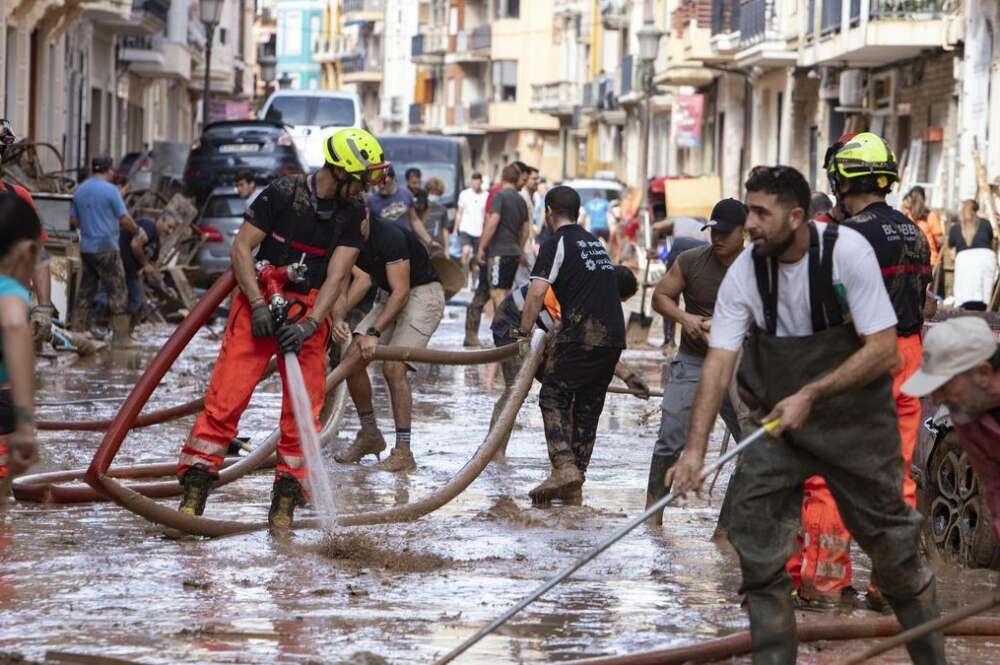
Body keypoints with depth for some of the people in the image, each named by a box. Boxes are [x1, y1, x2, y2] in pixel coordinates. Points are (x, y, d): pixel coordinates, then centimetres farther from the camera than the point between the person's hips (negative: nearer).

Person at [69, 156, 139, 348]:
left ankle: (77, 332, 14)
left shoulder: (80, 191, 7)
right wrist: (136, 229, 7)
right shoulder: (110, 190, -12)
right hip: (106, 248, -6)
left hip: (86, 248, 6)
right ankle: (120, 337, -2)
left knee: (85, 291, 13)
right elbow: (125, 220, -12)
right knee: (117, 292, -1)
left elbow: (74, 221, 13)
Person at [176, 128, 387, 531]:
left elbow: (336, 276, -6)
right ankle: (195, 490, -7)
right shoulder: (283, 193, -11)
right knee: (227, 395, -10)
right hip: (261, 302, -3)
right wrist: (258, 305, -16)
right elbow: (241, 247, -8)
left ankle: (285, 502, 6)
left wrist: (310, 324, -19)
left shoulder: (352, 212, 0)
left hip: (309, 312, 3)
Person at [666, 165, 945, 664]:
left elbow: (883, 349, -20)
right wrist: (695, 448, -25)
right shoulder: (746, 272, -12)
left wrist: (810, 396, -24)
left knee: (890, 539, 4)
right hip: (779, 417, 3)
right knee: (753, 527, -8)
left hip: (854, 414, -3)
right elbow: (718, 361, -15)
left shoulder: (847, 252, -21)